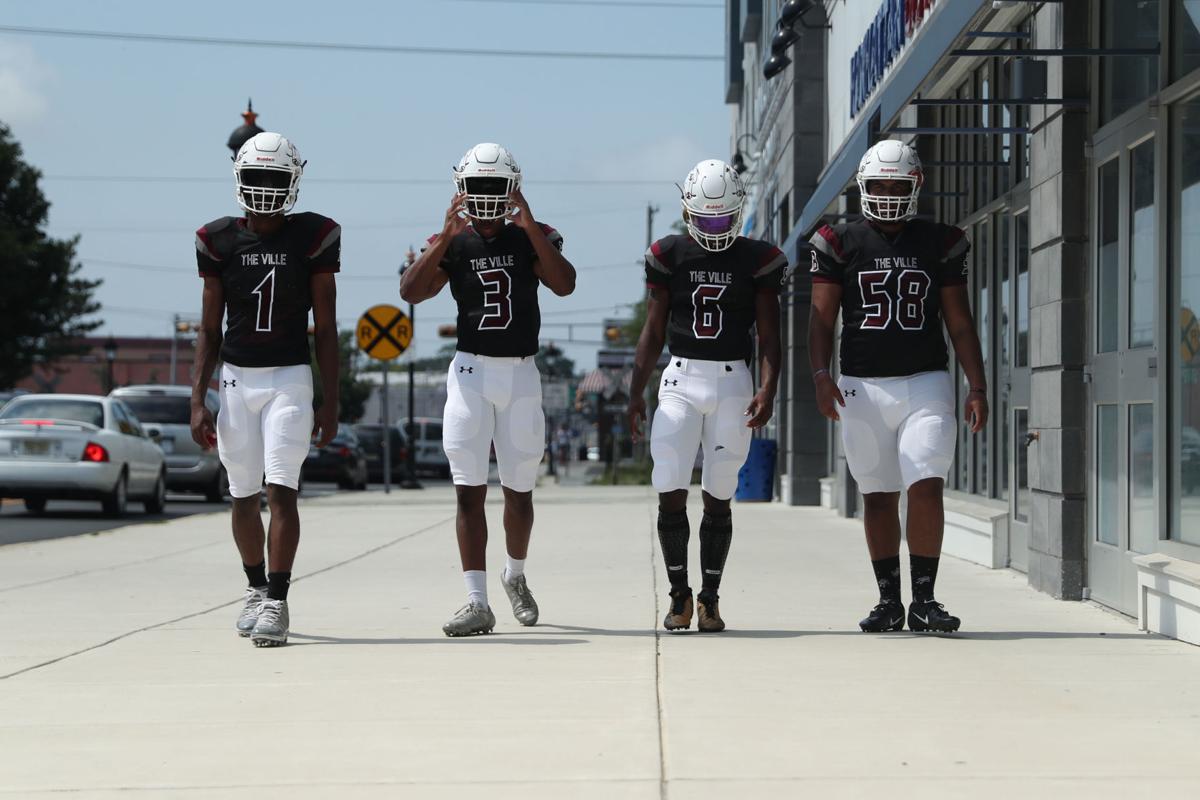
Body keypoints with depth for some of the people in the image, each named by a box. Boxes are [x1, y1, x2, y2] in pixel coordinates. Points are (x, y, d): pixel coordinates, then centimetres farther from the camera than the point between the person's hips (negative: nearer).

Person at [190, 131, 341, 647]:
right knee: (243, 497, 9)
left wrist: (330, 403, -2)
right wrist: (198, 401, 0)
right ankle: (257, 587, 29)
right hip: (237, 379, 3)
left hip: (290, 378, -3)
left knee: (281, 489, -13)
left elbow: (325, 328, 1)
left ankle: (277, 603, -12)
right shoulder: (220, 241, 3)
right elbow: (209, 330, 7)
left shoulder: (312, 238, -2)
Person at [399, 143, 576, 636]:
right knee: (470, 493, -6)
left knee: (519, 490, 11)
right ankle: (477, 602, -6)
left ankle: (515, 575, 35)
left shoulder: (531, 239, 1)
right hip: (471, 373, 0)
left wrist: (529, 226, -22)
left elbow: (564, 285, -17)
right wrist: (447, 236, -21)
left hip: (521, 375, 0)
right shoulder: (452, 244, 1)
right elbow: (410, 291, -14)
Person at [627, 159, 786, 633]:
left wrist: (768, 389, -13)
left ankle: (710, 598, 13)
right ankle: (679, 594, 5)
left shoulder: (757, 260, 2)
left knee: (717, 498, 3)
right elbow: (653, 331, 8)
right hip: (681, 379, 1)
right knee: (670, 494, -8)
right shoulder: (669, 255, 4)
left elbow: (768, 335, 1)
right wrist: (636, 393, 2)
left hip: (733, 382, -1)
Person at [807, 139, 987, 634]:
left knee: (926, 489, -12)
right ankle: (888, 601, 15)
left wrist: (977, 387, 0)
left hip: (925, 384, 0)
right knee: (878, 497, 6)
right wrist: (821, 374, -14)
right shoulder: (841, 244, 4)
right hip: (862, 386, 0)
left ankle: (924, 600, -4)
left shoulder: (940, 245, 6)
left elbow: (960, 323, 8)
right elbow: (822, 318, 1)